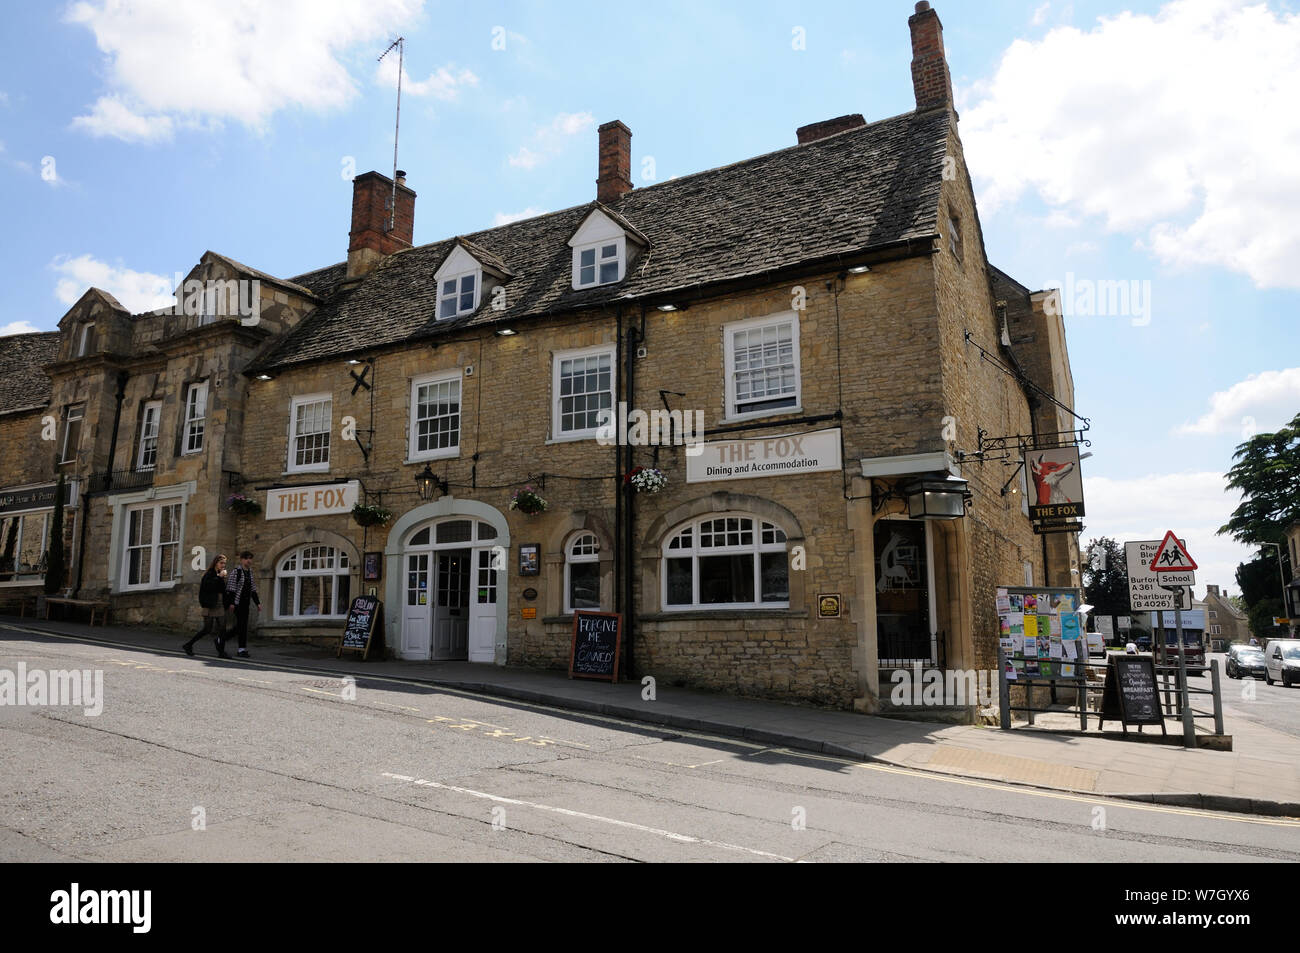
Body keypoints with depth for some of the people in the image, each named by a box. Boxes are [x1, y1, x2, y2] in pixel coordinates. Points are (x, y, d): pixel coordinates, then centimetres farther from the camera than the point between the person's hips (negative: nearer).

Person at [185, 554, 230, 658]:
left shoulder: (220, 574, 16)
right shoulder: (209, 574, -7)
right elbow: (207, 586, -24)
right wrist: (219, 577, -21)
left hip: (220, 606, 7)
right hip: (210, 605, -7)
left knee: (222, 628, 0)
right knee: (207, 629, -5)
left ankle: (221, 652, 2)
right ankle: (188, 645, 12)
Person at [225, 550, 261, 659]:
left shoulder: (250, 571, 14)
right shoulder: (237, 571, -9)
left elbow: (253, 589, 18)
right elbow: (230, 587, -12)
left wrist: (257, 602, 15)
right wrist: (231, 602, -17)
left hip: (246, 602, 8)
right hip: (237, 601, -8)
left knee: (241, 625, 9)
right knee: (242, 625, -9)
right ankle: (242, 649, -5)